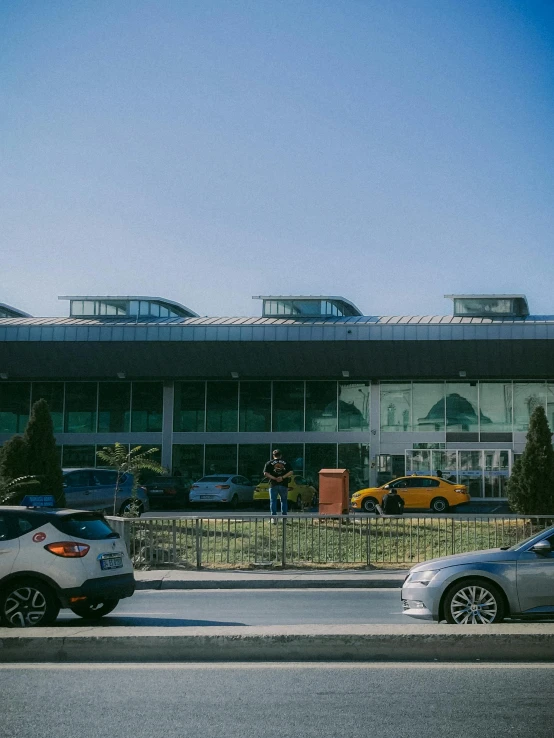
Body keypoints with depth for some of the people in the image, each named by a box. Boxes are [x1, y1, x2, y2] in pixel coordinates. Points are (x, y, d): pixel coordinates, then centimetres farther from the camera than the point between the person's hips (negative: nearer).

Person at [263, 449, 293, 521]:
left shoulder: (269, 463, 4)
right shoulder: (286, 463, 7)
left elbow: (265, 474, -7)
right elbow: (290, 472, -2)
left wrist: (274, 478, -9)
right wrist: (283, 477, -8)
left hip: (273, 485, -1)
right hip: (284, 485, 1)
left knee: (273, 501, 4)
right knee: (284, 500, 11)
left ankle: (273, 517, -3)